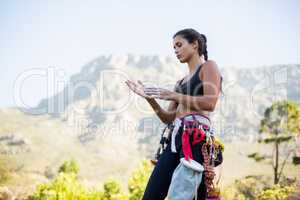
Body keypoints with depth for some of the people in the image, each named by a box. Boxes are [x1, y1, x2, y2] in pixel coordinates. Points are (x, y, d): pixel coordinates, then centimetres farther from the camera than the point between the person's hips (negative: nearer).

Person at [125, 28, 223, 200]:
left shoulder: (208, 66, 7)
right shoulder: (181, 82, 29)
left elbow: (210, 103, -10)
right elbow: (168, 118, 24)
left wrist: (173, 96, -8)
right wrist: (149, 98, 11)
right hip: (177, 137, 8)